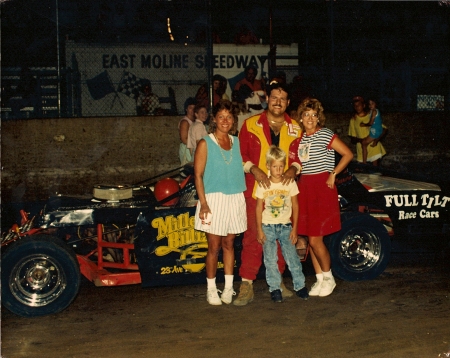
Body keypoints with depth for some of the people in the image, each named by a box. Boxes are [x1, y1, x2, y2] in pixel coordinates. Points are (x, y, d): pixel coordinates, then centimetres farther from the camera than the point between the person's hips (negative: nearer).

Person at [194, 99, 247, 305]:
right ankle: (211, 289, 12)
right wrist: (203, 203, -13)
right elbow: (198, 175, -7)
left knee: (229, 244, 9)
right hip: (214, 199, -4)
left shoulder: (237, 143, 9)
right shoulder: (205, 144, -3)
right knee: (214, 246, 0)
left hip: (235, 199, 4)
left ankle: (229, 288, 18)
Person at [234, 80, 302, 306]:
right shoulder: (250, 125, 3)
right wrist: (254, 170, -15)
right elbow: (241, 154, 2)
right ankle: (247, 286, 0)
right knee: (253, 237, -4)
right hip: (256, 189, -2)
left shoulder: (295, 129, 9)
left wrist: (293, 169, -10)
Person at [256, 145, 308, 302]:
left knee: (292, 257, -4)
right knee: (270, 260, 1)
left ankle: (300, 285, 8)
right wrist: (259, 230, -3)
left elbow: (295, 206, 2)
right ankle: (274, 288, 10)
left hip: (286, 226, 0)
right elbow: (259, 208, 1)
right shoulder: (263, 185, -3)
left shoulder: (290, 183, -2)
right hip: (268, 227, 0)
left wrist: (294, 228, -2)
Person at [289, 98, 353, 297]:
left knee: (315, 239, -8)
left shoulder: (325, 134, -6)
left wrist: (333, 175, -12)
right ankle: (319, 279, 18)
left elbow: (348, 154, -10)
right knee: (310, 238, 7)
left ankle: (328, 278, 11)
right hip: (305, 187, 6)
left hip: (322, 186, -6)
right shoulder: (299, 139, 12)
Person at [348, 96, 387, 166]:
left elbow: (384, 129, 0)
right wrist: (359, 140, -15)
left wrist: (377, 140, -15)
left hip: (373, 146, -2)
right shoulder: (353, 120, 6)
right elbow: (352, 138, 7)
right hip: (362, 149, 2)